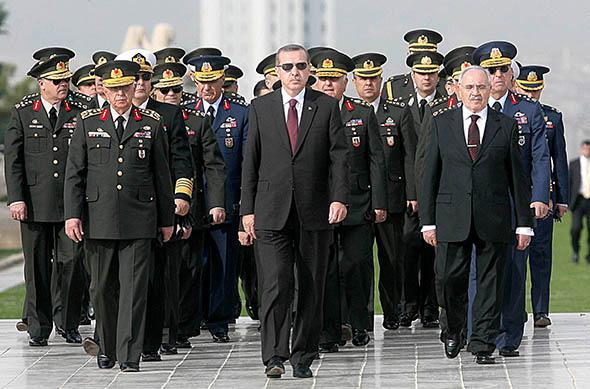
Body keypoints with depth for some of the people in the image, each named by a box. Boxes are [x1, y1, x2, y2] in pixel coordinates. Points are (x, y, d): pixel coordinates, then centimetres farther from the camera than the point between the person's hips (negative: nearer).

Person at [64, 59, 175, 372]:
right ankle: (106, 347, 24)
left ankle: (129, 355, -5)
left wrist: (167, 219, 10)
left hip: (139, 221, -1)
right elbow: (74, 173, 6)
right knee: (102, 287, 9)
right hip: (98, 220, 1)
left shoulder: (151, 124, 6)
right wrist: (72, 214, -3)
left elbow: (162, 174, 10)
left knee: (134, 288, -5)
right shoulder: (87, 123, 7)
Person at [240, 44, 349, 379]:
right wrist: (247, 209, 4)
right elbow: (251, 161, 9)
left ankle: (303, 357, 13)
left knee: (312, 286, 5)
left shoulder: (327, 106, 5)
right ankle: (275, 356, -10)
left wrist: (340, 198, -12)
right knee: (275, 285, -10)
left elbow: (339, 156, 1)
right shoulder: (261, 108, 8)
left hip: (315, 212, 1)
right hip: (272, 212, -1)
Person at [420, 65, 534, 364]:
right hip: (452, 218, 0)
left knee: (490, 283, 2)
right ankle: (455, 329, 23)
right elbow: (430, 174, 7)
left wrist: (524, 223, 3)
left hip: (493, 220, 0)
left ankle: (483, 344, 10)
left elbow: (517, 177, 7)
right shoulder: (442, 124, 7)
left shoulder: (506, 127, 6)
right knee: (448, 278, -3)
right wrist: (428, 221, 0)